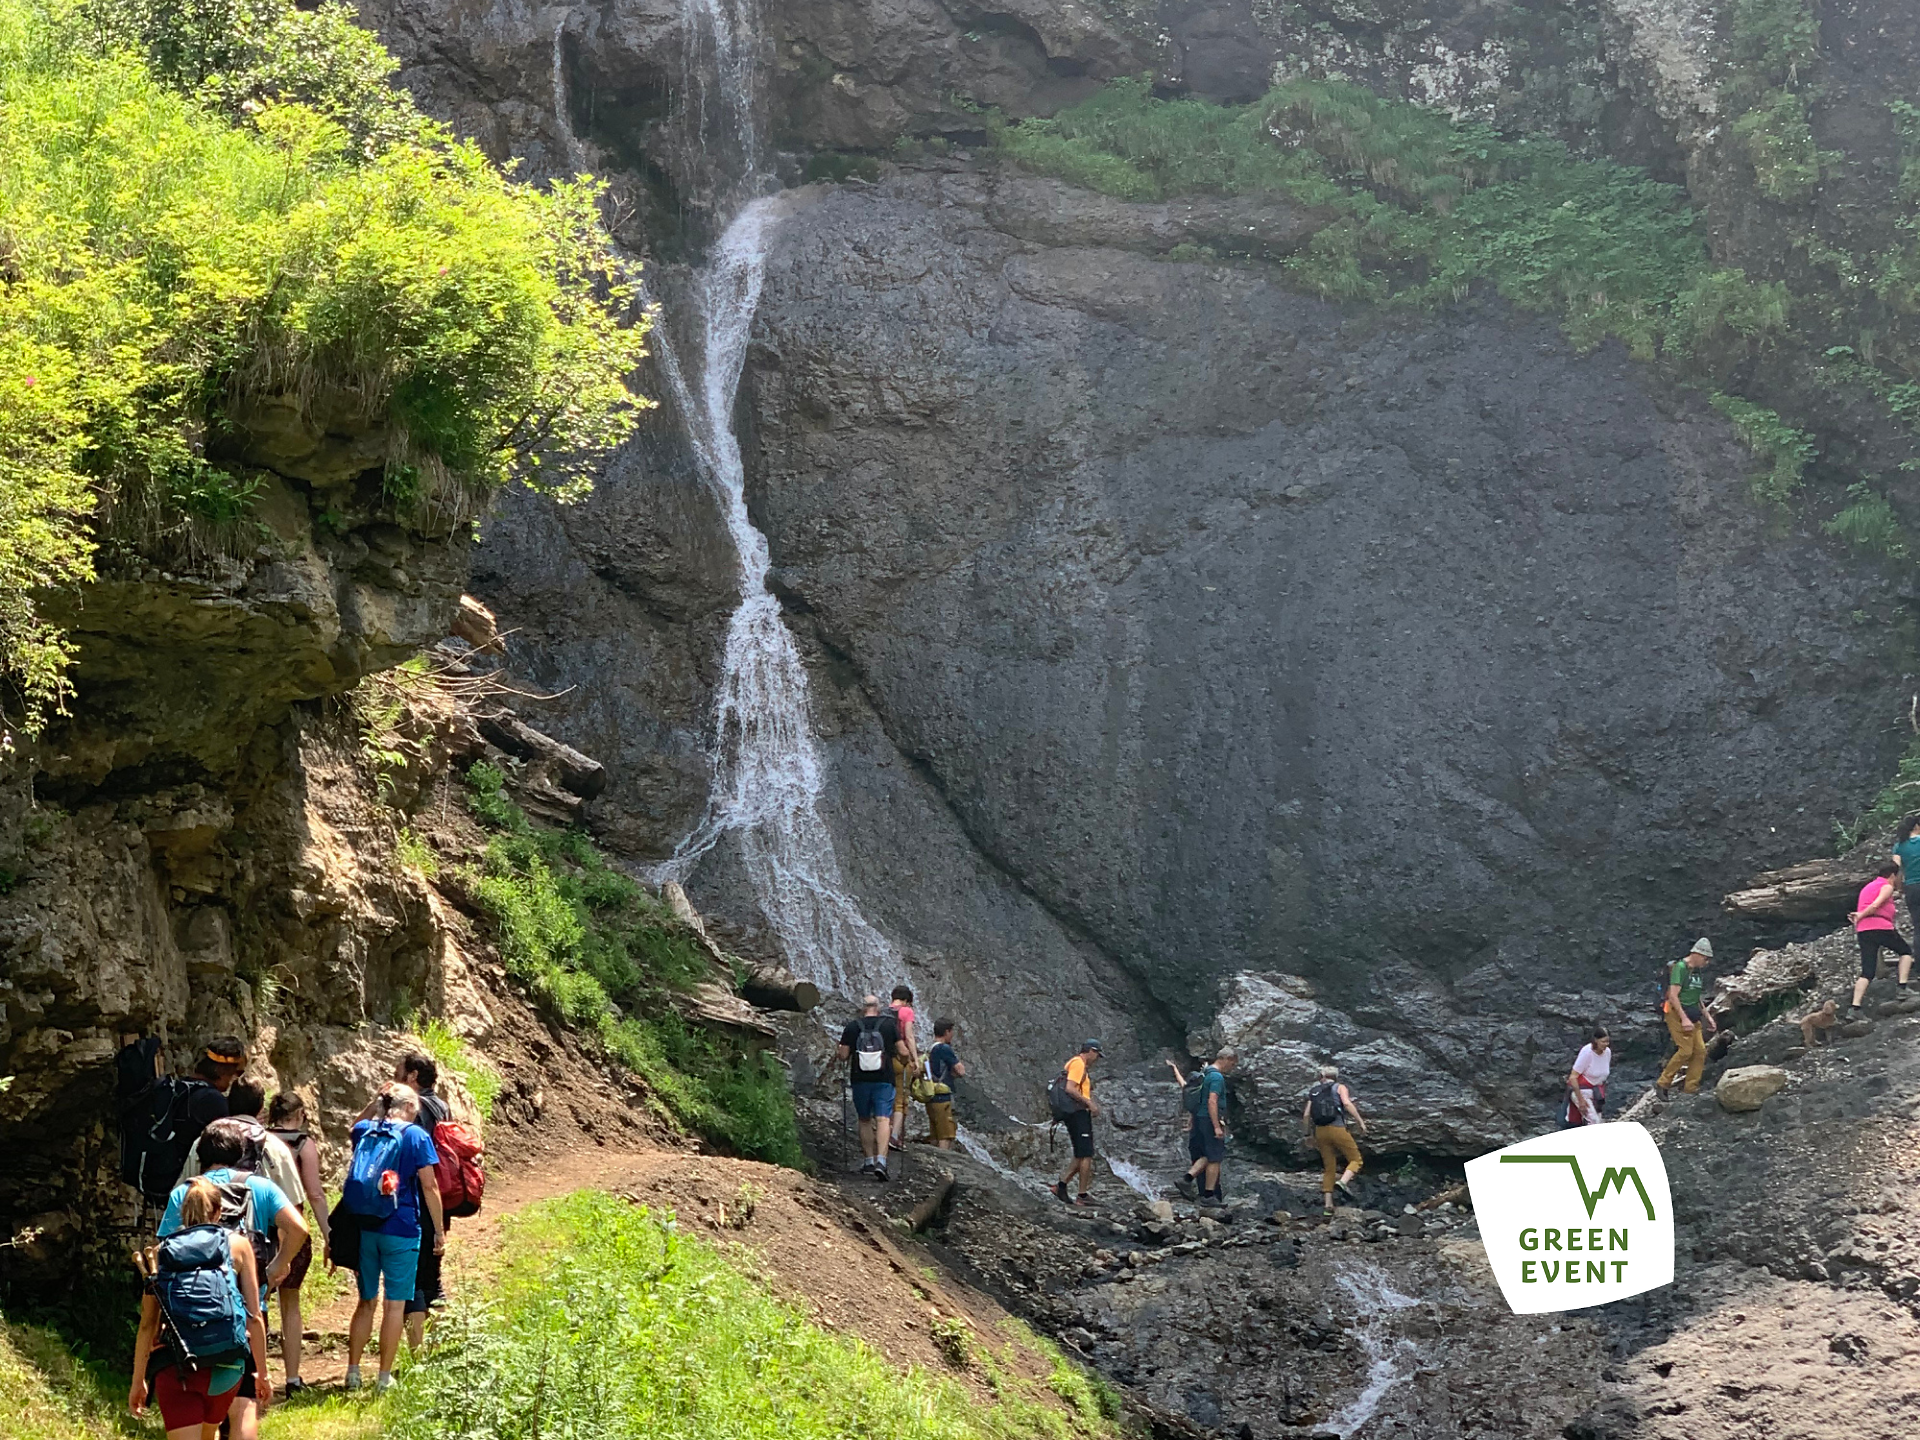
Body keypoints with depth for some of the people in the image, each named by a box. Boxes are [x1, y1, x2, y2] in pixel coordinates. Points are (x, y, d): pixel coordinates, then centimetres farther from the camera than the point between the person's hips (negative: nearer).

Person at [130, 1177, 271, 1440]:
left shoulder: (161, 1252, 9)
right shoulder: (238, 1245, 7)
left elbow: (147, 1325, 7)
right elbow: (254, 1318, 4)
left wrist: (138, 1381, 16)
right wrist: (261, 1373, 13)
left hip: (173, 1369, -1)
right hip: (224, 1367, 1)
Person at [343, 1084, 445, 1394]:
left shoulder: (364, 1131, 7)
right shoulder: (415, 1136, -6)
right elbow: (429, 1186, -7)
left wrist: (377, 1104, 28)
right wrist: (439, 1230, -1)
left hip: (364, 1227, 5)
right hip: (401, 1229, -5)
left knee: (367, 1301, 15)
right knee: (395, 1303, 3)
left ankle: (353, 1372, 15)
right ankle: (384, 1377, 5)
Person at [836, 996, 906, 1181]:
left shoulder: (852, 1026, 0)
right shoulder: (889, 1024, -1)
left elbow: (843, 1055, 0)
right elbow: (902, 1051, 0)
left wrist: (837, 1052, 22)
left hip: (860, 1080, 1)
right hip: (884, 1079, -1)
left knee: (864, 1120, 15)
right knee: (883, 1119, -6)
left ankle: (869, 1161, 17)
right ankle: (881, 1160, -22)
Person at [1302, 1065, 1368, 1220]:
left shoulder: (1314, 1092, 18)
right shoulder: (1340, 1088, 8)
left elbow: (1306, 1116, 11)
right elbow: (1347, 1104, -12)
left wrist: (1311, 1135, 21)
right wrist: (1361, 1122, -10)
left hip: (1320, 1132, 4)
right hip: (1337, 1129, -4)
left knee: (1329, 1169, 11)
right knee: (1355, 1160, 6)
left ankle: (1327, 1205, 4)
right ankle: (1343, 1182, -22)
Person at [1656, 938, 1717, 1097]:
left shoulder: (1697, 971, 14)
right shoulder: (1680, 967, -14)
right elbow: (1673, 996, -20)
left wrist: (1707, 1016, 18)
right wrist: (1684, 1019, -25)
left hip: (1692, 1015, 9)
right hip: (1677, 1013, -9)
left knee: (1700, 1051, 0)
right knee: (1686, 1050, -15)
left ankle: (1691, 1090, 5)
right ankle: (1663, 1083, -3)